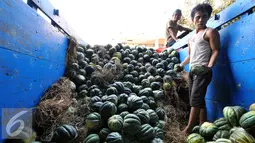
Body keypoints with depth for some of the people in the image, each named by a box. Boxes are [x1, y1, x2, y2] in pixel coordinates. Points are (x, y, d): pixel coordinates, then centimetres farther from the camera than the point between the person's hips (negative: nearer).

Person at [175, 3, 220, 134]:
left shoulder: (210, 32, 1)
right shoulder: (191, 37, 21)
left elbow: (216, 51, -9)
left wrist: (209, 67, -23)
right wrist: (182, 65, 16)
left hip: (203, 71, -8)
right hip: (192, 71, 8)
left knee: (195, 99, -12)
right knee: (198, 100, 8)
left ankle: (189, 129, -8)